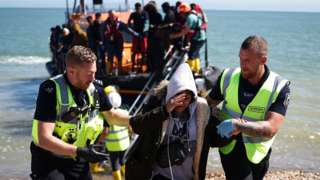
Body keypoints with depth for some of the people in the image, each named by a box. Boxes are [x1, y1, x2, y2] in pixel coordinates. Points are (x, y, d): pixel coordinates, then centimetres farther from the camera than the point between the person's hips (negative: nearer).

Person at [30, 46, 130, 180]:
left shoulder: (94, 89, -5)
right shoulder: (51, 90, -23)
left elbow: (112, 115, 13)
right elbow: (44, 139, -28)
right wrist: (80, 152, -33)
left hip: (78, 162, 6)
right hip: (49, 162, -5)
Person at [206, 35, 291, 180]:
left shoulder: (279, 88, -17)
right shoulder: (228, 77, -10)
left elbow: (271, 129, -25)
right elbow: (208, 104, 5)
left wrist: (238, 124, -36)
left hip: (256, 154, 0)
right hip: (229, 148, 0)